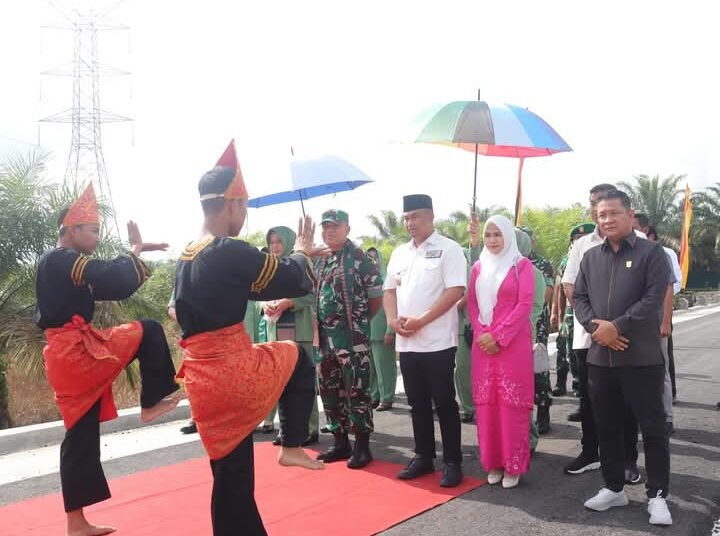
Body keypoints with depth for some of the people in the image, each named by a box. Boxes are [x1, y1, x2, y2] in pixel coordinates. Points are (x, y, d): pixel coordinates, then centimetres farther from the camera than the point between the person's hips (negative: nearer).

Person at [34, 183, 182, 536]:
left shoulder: (57, 263, 20)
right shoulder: (64, 260, -12)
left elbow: (109, 287, 21)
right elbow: (113, 278, -25)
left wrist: (138, 256, 12)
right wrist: (136, 251, -8)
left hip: (66, 356, 10)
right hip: (78, 351, -10)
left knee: (82, 436, 12)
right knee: (148, 332, -5)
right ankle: (152, 404, 4)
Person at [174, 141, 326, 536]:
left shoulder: (186, 259, 12)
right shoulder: (230, 252, -16)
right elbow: (297, 282, -6)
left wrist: (293, 258, 25)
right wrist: (300, 253, 13)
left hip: (203, 379, 8)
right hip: (234, 370, -8)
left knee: (232, 480, 17)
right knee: (298, 359, 23)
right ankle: (291, 446, 21)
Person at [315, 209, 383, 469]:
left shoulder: (359, 257, -9)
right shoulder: (319, 260, 12)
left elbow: (377, 295, -7)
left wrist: (358, 319, 5)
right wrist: (318, 326, 11)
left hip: (352, 337, -7)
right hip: (325, 337, 7)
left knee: (356, 390, -3)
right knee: (330, 390, 12)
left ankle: (362, 446, 8)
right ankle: (340, 442, 24)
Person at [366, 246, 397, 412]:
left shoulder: (386, 278, -4)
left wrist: (390, 331, -14)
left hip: (381, 331, -5)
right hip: (366, 331, 5)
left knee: (384, 367, -1)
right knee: (369, 367, 10)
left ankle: (386, 399, 7)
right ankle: (373, 397, 20)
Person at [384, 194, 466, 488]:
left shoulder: (449, 249, -5)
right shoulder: (399, 253, 14)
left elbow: (455, 291, -14)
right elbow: (390, 290, 17)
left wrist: (421, 320, -18)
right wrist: (393, 320, -3)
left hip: (437, 342, -6)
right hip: (406, 343, 6)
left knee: (444, 403, 2)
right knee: (417, 403, 13)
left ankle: (452, 462, 12)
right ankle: (423, 456, 25)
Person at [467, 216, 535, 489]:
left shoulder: (522, 265, 0)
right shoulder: (479, 267, 13)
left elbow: (525, 304, -8)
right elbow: (471, 303, 10)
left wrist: (499, 336, -13)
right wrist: (481, 334, -6)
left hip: (513, 342, -4)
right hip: (483, 343, 4)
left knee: (512, 403, -2)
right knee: (486, 402, 5)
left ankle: (513, 465, 7)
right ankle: (492, 463, 15)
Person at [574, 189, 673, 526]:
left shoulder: (650, 252, -3)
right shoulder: (590, 257, 12)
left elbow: (653, 298, -12)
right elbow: (579, 297, 8)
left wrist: (616, 326, -18)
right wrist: (595, 326, -10)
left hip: (642, 357, -5)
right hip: (599, 356, 5)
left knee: (652, 427, 2)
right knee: (607, 426, 13)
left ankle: (657, 495, 14)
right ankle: (613, 488, 26)